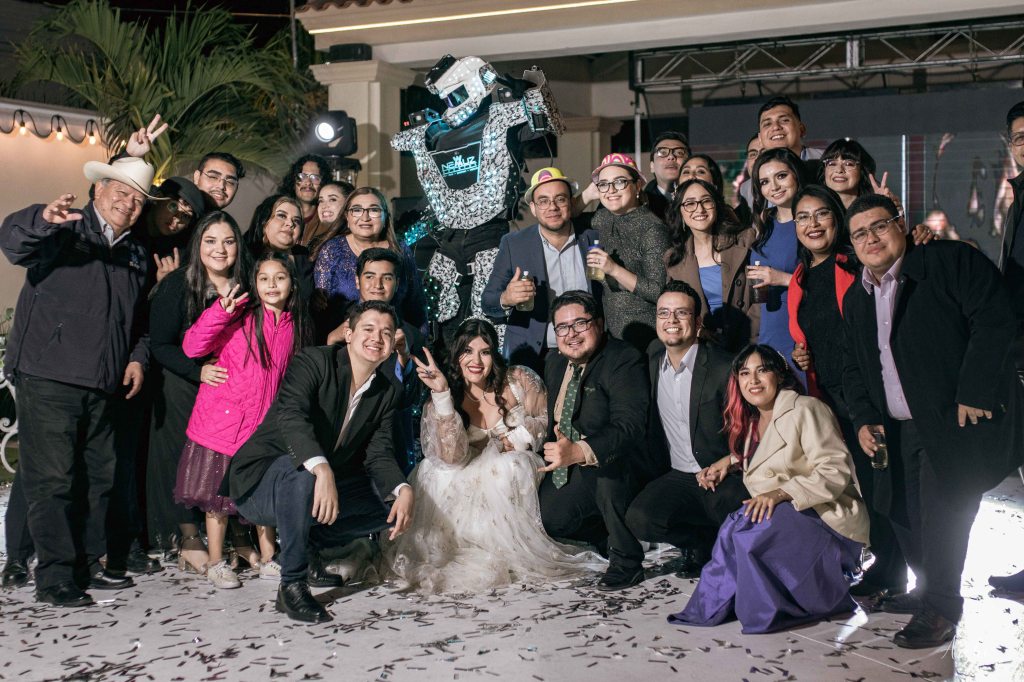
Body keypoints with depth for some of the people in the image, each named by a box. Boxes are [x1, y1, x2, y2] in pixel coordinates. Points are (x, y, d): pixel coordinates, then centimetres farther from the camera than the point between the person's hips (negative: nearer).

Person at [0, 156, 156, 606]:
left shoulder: (136, 255, 20)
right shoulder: (64, 231, 0)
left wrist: (137, 357, 9)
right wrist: (44, 220, -40)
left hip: (102, 384, 7)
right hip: (47, 378, -7)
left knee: (100, 479, 11)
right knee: (51, 479, -6)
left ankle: (87, 565, 23)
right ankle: (55, 577, 1)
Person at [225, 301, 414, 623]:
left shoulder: (387, 392, 4)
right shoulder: (314, 361, -17)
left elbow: (378, 453, -1)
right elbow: (290, 415, -34)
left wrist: (404, 490, -23)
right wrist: (321, 469, -52)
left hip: (319, 487, 7)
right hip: (260, 481, -7)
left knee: (389, 508, -3)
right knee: (302, 473, -38)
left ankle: (307, 546, 15)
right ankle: (292, 585, -25)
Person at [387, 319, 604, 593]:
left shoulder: (520, 381, -7)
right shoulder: (444, 399, -7)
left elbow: (547, 420, 2)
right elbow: (453, 457, -22)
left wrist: (507, 443, -11)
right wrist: (441, 394, -30)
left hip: (514, 484, -1)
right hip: (467, 490, 1)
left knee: (509, 466, -31)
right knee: (438, 474, -26)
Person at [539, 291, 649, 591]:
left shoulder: (625, 361, -18)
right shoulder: (554, 363, 8)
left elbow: (629, 427, -32)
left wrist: (579, 452, -47)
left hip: (611, 470, -8)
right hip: (566, 470, 8)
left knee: (610, 461, -38)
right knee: (548, 519, -8)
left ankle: (627, 560, -21)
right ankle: (609, 536, 19)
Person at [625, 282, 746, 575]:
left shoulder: (725, 369, -9)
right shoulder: (652, 360, 8)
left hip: (725, 478, -4)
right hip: (678, 478, 4)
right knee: (639, 520, -24)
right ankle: (706, 542, 1)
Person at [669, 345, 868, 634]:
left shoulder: (805, 410, -10)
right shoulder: (751, 420, 16)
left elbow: (835, 471, -18)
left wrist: (780, 493, -30)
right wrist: (730, 461, 15)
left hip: (827, 518, -8)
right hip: (782, 518, 8)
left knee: (745, 527, -30)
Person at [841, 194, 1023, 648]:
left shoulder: (951, 261, -7)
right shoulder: (856, 299, 15)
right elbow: (854, 368, 19)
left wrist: (973, 396, -20)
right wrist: (864, 418, 2)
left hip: (958, 419, -7)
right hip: (897, 430, 7)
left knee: (941, 512, -13)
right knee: (905, 515, 10)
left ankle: (939, 610, -2)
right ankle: (927, 592, 29)